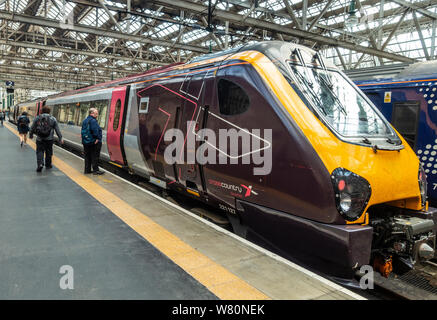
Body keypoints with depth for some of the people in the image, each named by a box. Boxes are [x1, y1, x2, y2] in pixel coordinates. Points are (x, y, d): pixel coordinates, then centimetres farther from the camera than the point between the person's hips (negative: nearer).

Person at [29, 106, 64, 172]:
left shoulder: (37, 118, 2)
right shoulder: (53, 119, 2)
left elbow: (32, 128, 8)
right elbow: (57, 130, 2)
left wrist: (30, 135, 24)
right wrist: (60, 139, 7)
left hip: (40, 139, 0)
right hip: (49, 139, 0)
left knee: (40, 152, 3)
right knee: (48, 152, 13)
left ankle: (40, 164, -16)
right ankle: (48, 165, 24)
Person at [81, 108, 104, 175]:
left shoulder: (85, 121, 15)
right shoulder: (93, 121, -16)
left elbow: (82, 131, 17)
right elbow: (95, 130, -26)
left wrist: (84, 138, 16)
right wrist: (97, 138, -16)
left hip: (85, 142, 9)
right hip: (93, 142, -9)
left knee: (87, 156, 14)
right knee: (95, 156, -1)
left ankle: (87, 170, 18)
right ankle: (95, 170, 2)